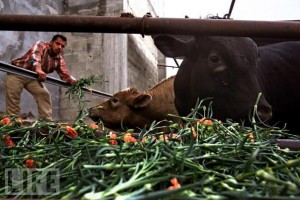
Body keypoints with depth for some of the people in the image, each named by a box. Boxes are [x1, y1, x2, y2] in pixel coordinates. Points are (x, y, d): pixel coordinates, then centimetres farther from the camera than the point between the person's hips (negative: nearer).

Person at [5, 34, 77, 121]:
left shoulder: (59, 59, -4)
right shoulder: (40, 45, -19)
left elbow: (65, 75, -11)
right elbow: (34, 56, -41)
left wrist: (72, 80, -36)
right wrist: (38, 69, -63)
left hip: (33, 77, 5)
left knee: (44, 94, -12)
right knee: (13, 98, -10)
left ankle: (46, 120, -9)